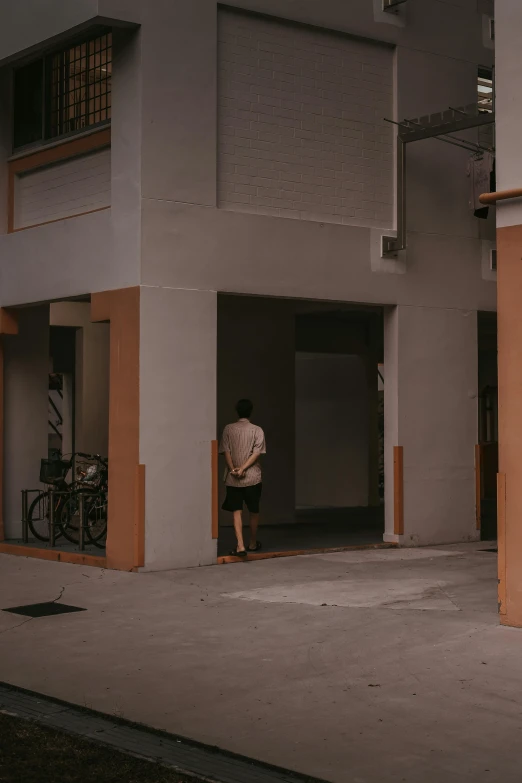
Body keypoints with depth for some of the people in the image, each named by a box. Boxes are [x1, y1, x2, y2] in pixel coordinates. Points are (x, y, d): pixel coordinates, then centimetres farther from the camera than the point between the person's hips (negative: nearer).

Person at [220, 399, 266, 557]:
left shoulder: (228, 429, 3)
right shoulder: (257, 430, 0)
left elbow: (226, 451, -5)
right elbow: (257, 452, -9)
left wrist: (233, 469, -11)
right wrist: (243, 469, -12)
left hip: (232, 478, 0)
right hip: (252, 477, 0)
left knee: (236, 511, 0)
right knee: (254, 511, 15)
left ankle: (240, 546, -13)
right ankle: (253, 543, 27)